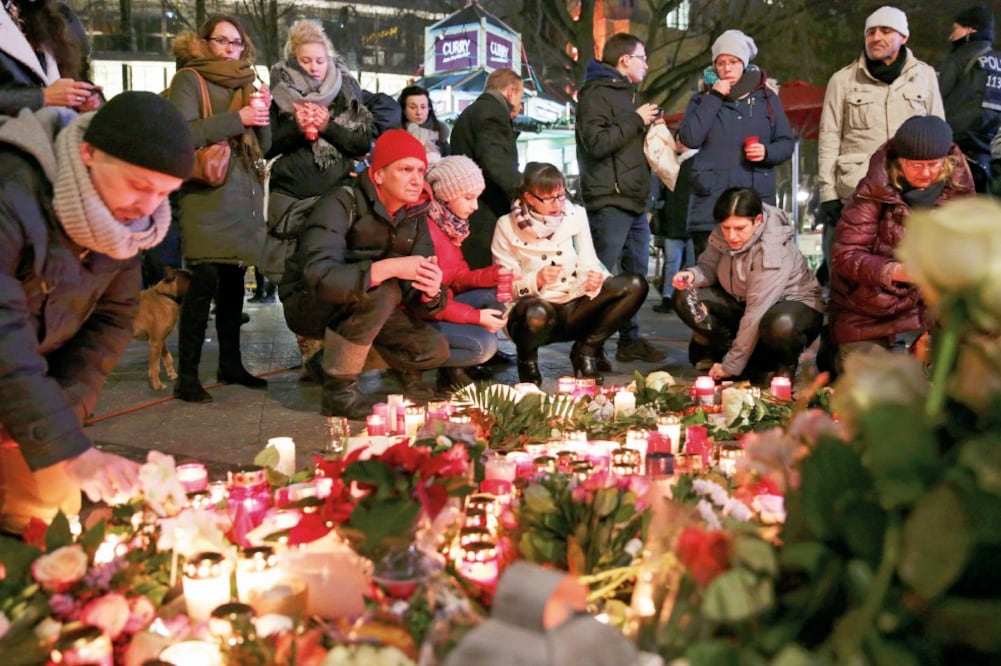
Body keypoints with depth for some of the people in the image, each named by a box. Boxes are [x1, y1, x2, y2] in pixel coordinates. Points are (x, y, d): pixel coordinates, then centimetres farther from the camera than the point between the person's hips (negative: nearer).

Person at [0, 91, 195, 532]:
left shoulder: (129, 215, -8)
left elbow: (112, 318, -2)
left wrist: (64, 406, -14)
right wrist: (70, 449, -41)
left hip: (40, 377, 6)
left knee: (53, 517, 6)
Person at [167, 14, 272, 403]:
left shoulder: (244, 84, 20)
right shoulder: (189, 79, 1)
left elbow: (263, 146, 18)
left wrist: (262, 115, -1)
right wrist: (236, 118, -16)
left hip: (244, 195, 6)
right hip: (207, 194, -6)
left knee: (234, 282, 8)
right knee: (205, 282, -13)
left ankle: (230, 364, 17)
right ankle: (186, 376, -9)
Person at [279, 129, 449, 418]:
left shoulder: (415, 217, -6)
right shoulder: (340, 204, -24)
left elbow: (419, 300, -10)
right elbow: (318, 275, -39)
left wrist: (431, 291, -35)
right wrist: (389, 268, -46)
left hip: (360, 307, 6)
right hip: (308, 305, -6)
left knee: (435, 349, -10)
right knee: (383, 290, -34)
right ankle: (338, 390, -19)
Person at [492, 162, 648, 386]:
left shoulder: (576, 215, 4)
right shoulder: (507, 226, -5)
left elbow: (588, 265, 3)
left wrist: (593, 279, -22)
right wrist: (536, 280, -24)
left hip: (575, 311, 4)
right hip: (535, 313, -4)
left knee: (635, 285, -16)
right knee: (537, 313, -41)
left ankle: (585, 351, -4)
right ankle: (527, 361, -5)